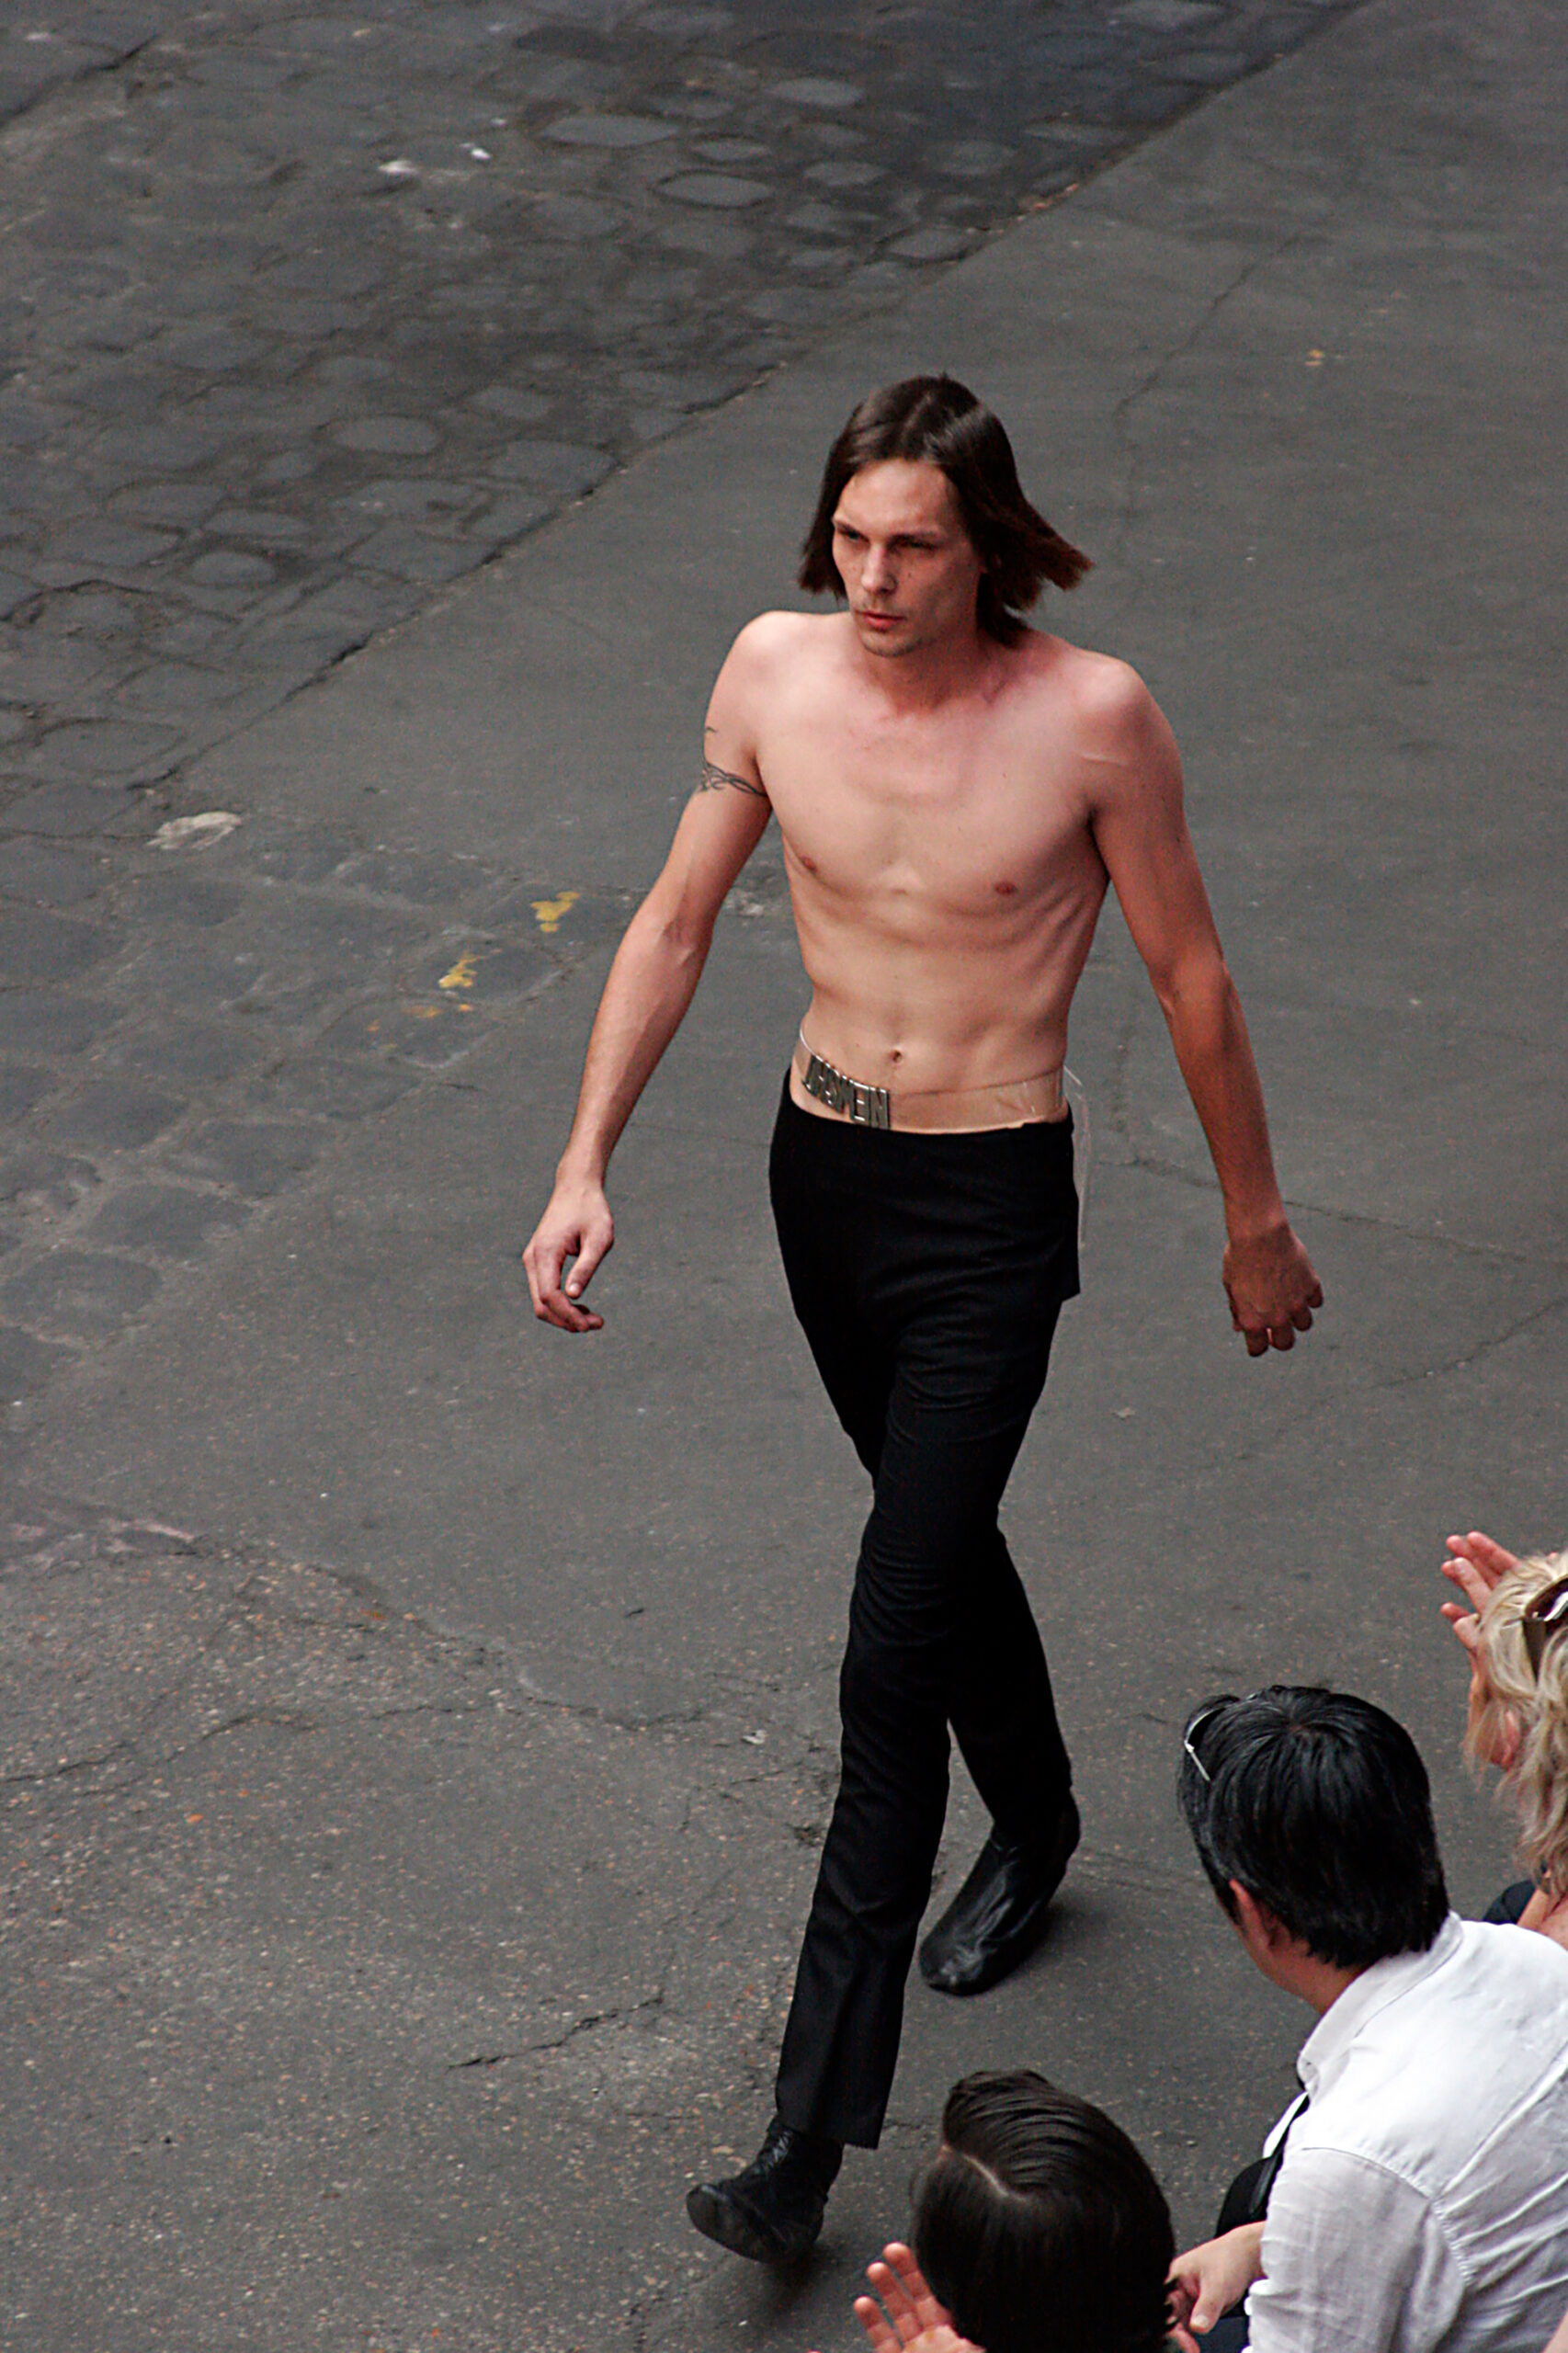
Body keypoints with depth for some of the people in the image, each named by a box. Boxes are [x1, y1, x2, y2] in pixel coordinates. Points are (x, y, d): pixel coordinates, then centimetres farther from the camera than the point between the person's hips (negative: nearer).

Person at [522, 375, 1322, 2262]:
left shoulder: (1091, 718, -17)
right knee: (942, 1536, 25)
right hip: (821, 1170, 5)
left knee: (894, 1651, -9)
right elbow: (675, 923, 3)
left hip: (992, 1206, -5)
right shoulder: (773, 671, -6)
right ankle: (1034, 1828, 54)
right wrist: (585, 1162, -5)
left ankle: (814, 2129, -5)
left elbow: (1189, 977, -5)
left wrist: (1257, 1224, 3)